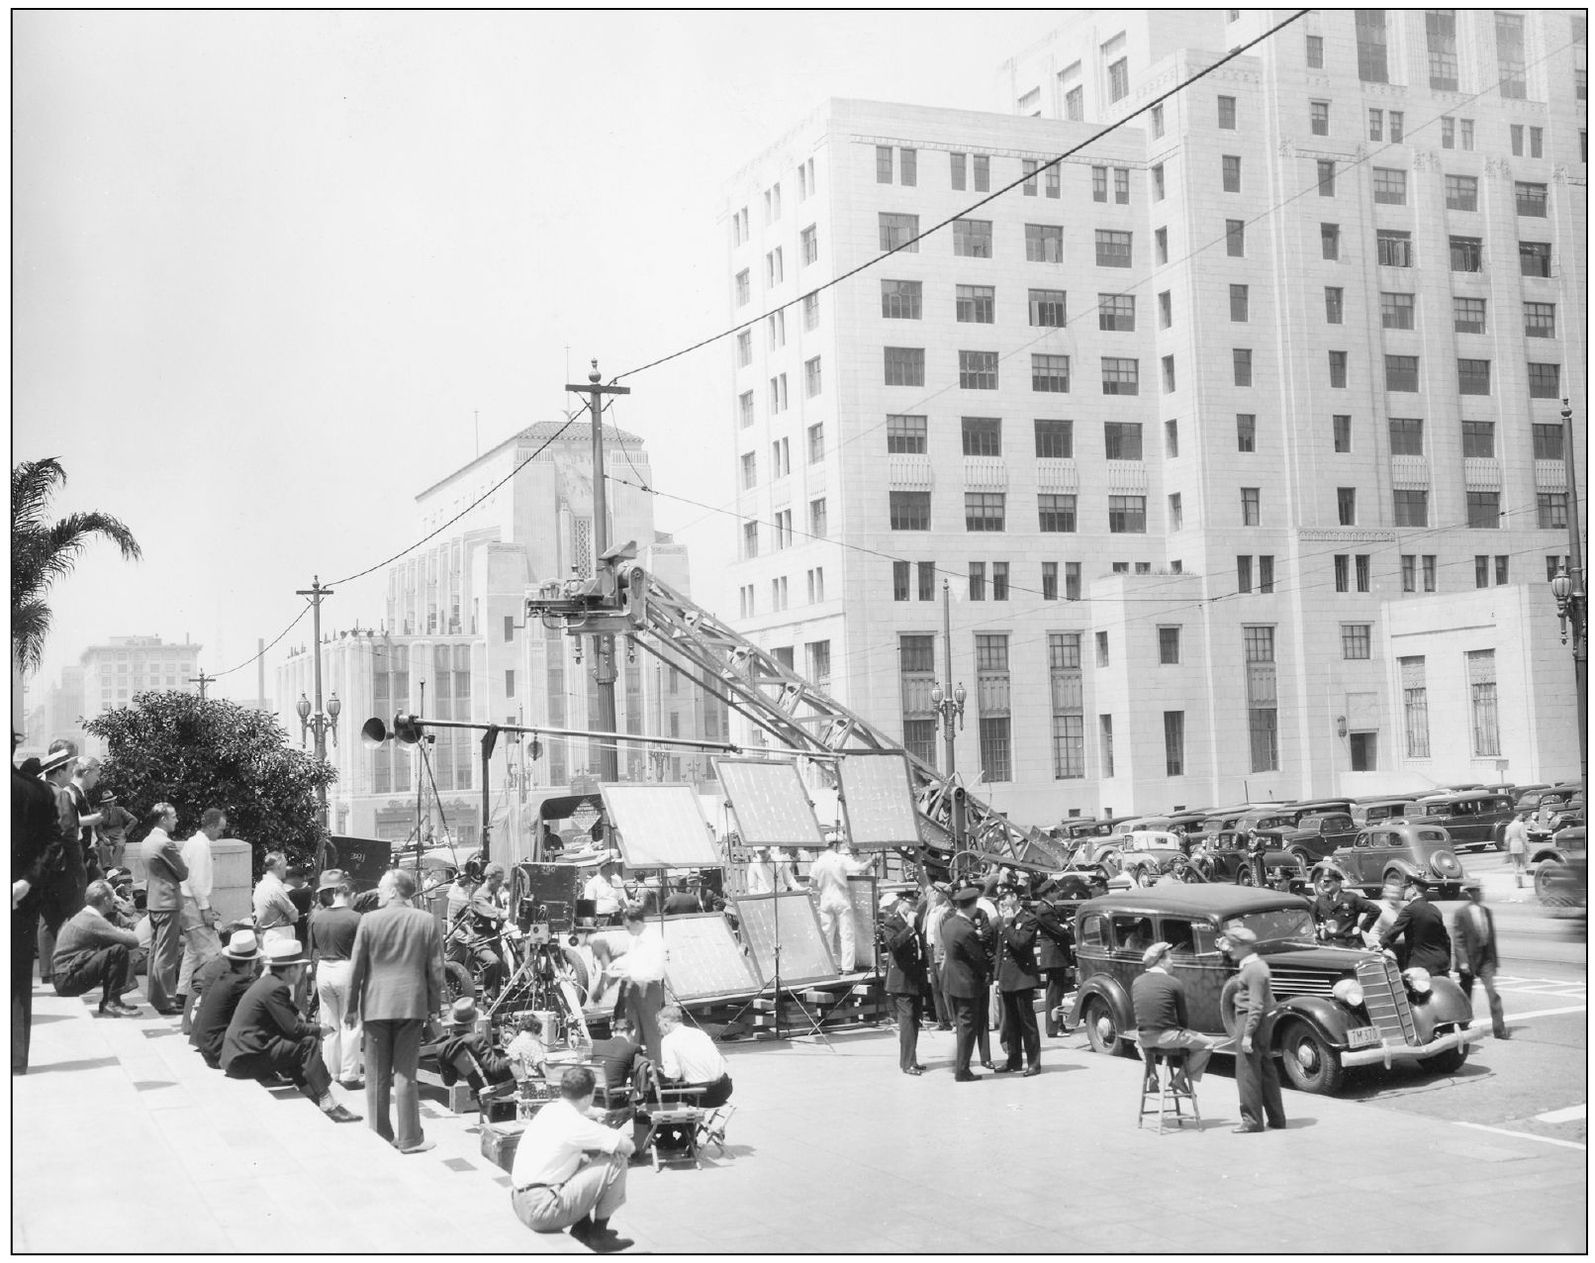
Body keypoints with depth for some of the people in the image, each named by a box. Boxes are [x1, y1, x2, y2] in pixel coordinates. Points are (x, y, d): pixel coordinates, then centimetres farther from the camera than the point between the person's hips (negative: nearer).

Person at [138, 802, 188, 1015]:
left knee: (155, 951, 17)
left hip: (153, 900, 10)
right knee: (167, 954, -6)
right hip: (168, 901, -10)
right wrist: (182, 856, 7)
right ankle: (166, 1001, -4)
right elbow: (183, 873, -13)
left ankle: (154, 995, 24)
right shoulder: (166, 844, -18)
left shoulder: (146, 842, 11)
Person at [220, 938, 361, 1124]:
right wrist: (319, 1030, -2)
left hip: (235, 1056, 10)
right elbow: (293, 1028, -18)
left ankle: (315, 1100, 8)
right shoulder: (275, 988, -16)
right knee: (308, 1044, -12)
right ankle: (327, 1104, -10)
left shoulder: (266, 982, 16)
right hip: (246, 1058, -10)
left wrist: (310, 1026, 3)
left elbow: (290, 1022, 19)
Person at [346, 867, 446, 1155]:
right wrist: (435, 1006, 10)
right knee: (405, 1074, 5)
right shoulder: (426, 921, -1)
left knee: (377, 1077, 8)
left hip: (376, 1005, -1)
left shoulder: (369, 920, -5)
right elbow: (436, 969, 1)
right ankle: (409, 1139, 6)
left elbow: (357, 967, -1)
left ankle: (379, 1137, 13)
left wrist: (352, 1007, 8)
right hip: (412, 1005, 1)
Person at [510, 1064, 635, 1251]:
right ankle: (599, 1234, 5)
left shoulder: (548, 1110, 9)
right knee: (616, 1163, -7)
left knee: (585, 1157, 26)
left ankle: (582, 1226, 20)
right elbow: (628, 1146, -12)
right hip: (543, 1211, -9)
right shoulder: (575, 1123, -15)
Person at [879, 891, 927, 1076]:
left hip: (916, 980, 8)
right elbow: (894, 943, -28)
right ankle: (908, 1063, -11)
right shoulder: (890, 924, -8)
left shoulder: (914, 924, 15)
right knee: (907, 1020, -12)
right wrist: (909, 927, -24)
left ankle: (909, 1060, 19)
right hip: (901, 980, -8)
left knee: (914, 1021, 11)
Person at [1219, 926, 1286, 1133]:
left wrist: (1247, 1034, -24)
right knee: (1266, 1070, 15)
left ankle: (1252, 1120, 0)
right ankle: (1276, 1118, 22)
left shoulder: (1254, 970, -19)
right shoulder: (1256, 963, 12)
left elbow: (1256, 1006, -23)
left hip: (1249, 1021, -10)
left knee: (1247, 1071, -4)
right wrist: (1226, 947, 25)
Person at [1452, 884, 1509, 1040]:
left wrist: (1495, 958, 12)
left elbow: (1491, 937, 15)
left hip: (1486, 958, 4)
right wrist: (1463, 961, -17)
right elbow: (1457, 938, -12)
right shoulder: (1461, 913, -10)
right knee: (1465, 996, 7)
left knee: (1492, 992, -5)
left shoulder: (1487, 912, 8)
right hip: (1469, 958, -4)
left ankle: (1499, 1029, -4)